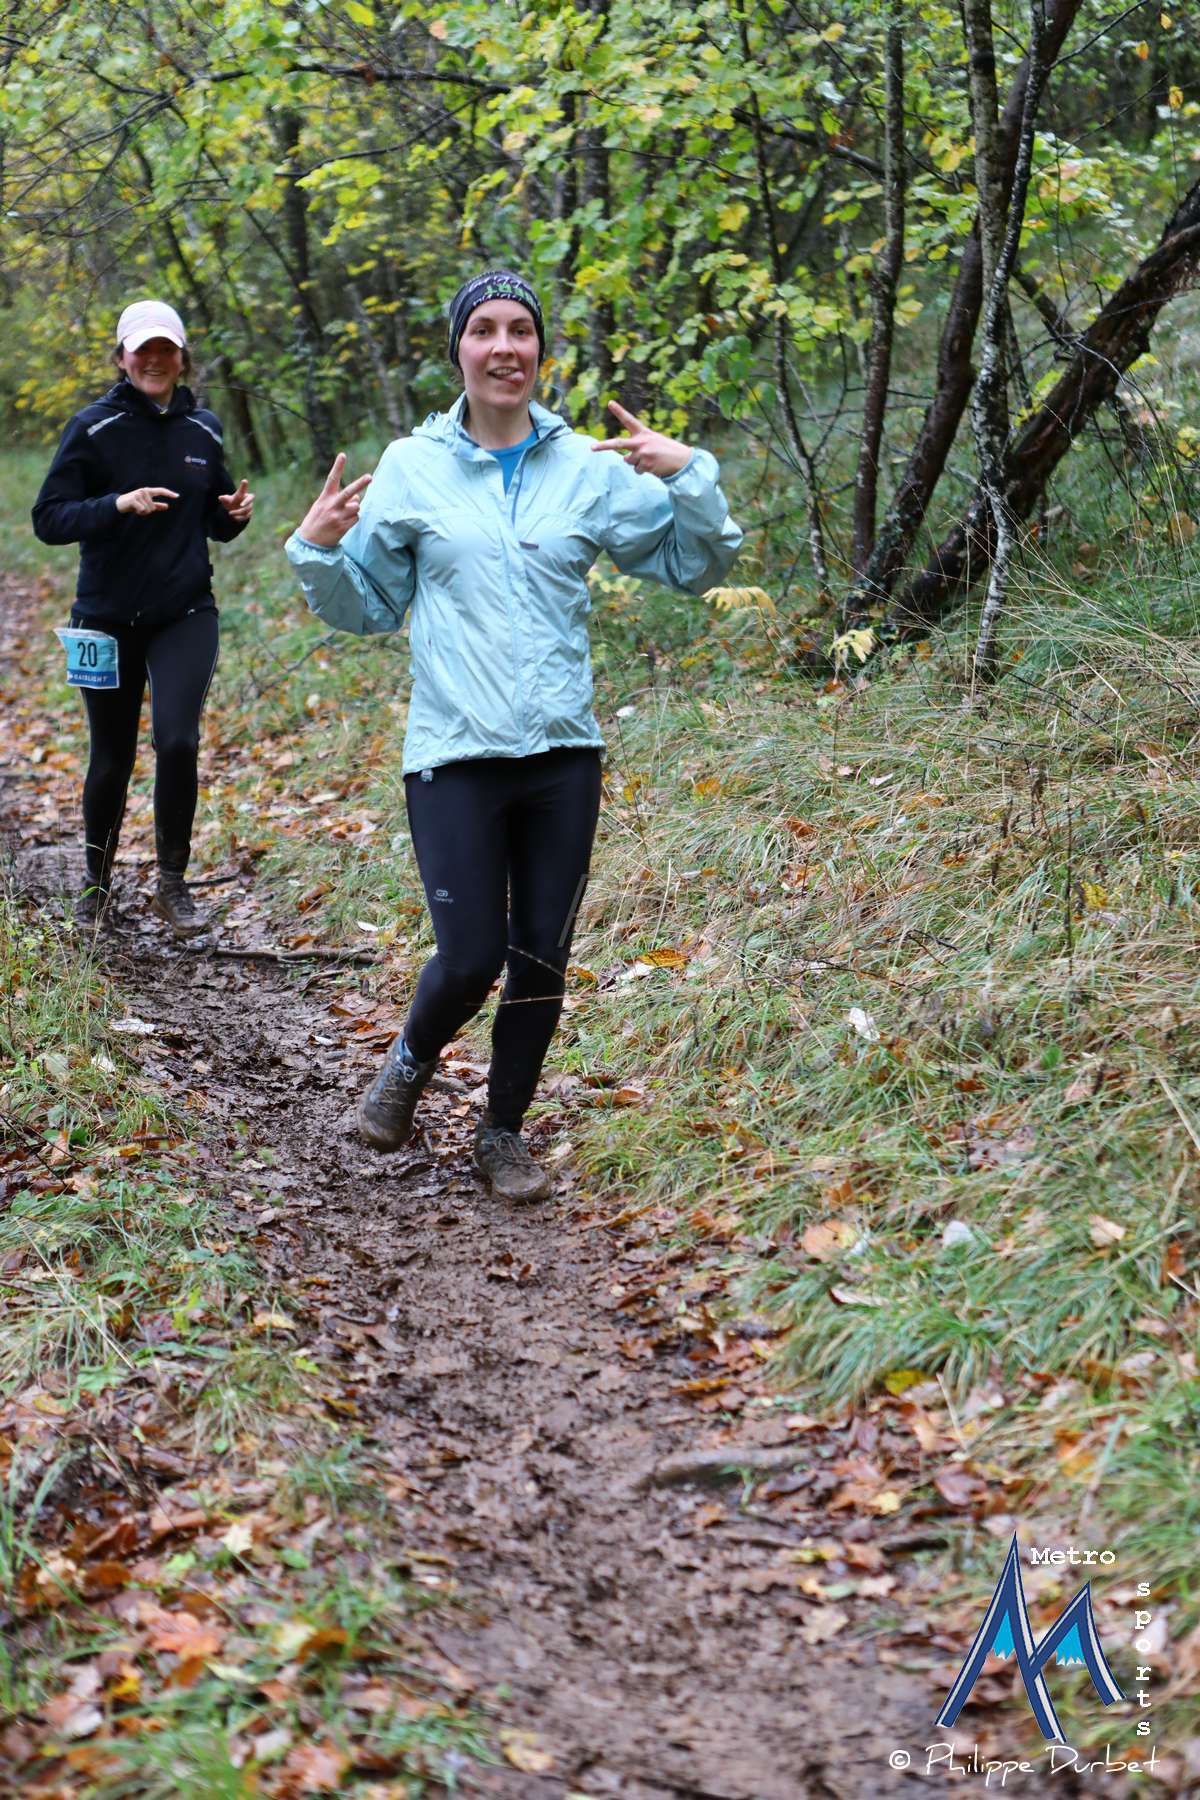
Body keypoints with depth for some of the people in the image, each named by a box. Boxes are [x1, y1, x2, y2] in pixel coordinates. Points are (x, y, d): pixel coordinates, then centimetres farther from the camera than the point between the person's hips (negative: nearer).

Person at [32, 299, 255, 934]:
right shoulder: (93, 428, -5)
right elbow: (48, 518, -11)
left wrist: (235, 513, -7)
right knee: (112, 758, 8)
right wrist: (119, 505, -25)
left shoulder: (203, 429, 5)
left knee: (177, 740, -16)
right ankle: (97, 882, 31)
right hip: (109, 619, -1)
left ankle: (173, 882, 2)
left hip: (186, 617, 1)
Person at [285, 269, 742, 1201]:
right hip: (455, 755, -2)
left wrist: (689, 475, -8)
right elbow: (366, 607, 9)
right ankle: (411, 1061, 28)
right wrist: (318, 551, -9)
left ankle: (503, 1130, 30)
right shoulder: (411, 468, 0)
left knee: (542, 961, 9)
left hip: (563, 753, 2)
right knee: (471, 958, -6)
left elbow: (695, 565, 8)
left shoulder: (590, 467, 3)